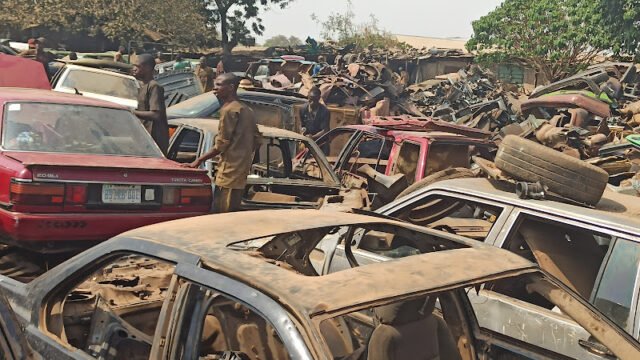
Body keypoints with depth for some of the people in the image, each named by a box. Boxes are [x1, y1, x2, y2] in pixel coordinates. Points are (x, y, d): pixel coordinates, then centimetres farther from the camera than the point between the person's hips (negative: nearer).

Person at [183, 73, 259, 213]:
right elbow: (255, 139, 18)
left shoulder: (229, 109, -11)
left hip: (230, 171, -9)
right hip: (242, 170, 9)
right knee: (233, 211, 11)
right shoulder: (247, 110, 16)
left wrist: (198, 161, -8)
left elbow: (221, 144, -13)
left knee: (222, 213, -9)